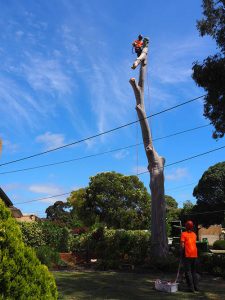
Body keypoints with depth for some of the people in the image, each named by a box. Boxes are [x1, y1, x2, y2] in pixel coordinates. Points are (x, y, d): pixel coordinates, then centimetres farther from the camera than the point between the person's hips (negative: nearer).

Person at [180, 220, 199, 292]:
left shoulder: (184, 234, -7)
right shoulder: (194, 234, 11)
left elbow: (182, 245, -12)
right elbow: (194, 243, 13)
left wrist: (182, 253, -1)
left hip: (187, 255, -5)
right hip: (195, 255, 6)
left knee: (188, 272, 1)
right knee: (194, 271, 16)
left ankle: (191, 288, -2)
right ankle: (196, 287, 16)